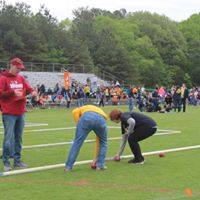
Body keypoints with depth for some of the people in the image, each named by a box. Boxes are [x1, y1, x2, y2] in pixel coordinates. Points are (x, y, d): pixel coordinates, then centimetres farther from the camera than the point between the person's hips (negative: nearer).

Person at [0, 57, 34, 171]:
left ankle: (17, 161, 19)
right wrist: (13, 92, -20)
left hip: (20, 113, 7)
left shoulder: (21, 78, 13)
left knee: (18, 137, 12)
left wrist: (32, 91, -11)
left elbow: (28, 88, 10)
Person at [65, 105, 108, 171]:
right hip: (101, 120, 2)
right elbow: (98, 141, 44)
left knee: (77, 142, 9)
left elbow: (74, 112, 13)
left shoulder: (83, 108, 42)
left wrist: (79, 125, 16)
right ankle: (100, 165, 26)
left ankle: (68, 166, 12)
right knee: (103, 142, 29)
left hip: (86, 118, -2)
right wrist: (96, 157, 50)